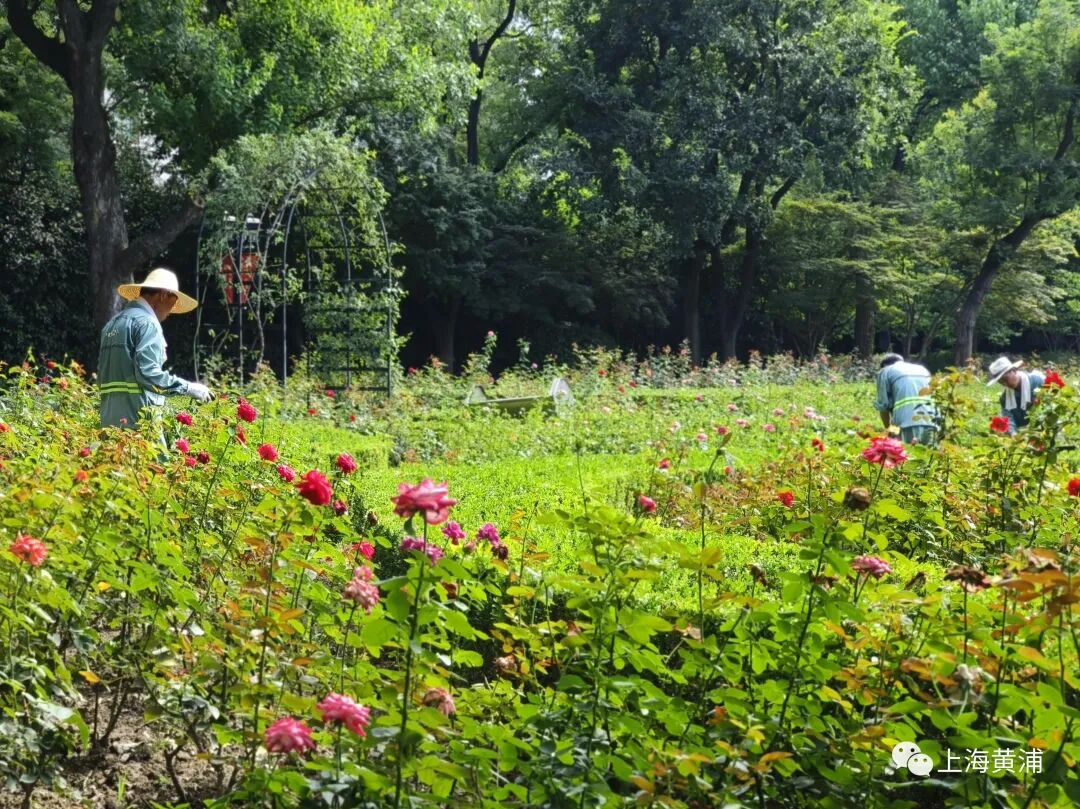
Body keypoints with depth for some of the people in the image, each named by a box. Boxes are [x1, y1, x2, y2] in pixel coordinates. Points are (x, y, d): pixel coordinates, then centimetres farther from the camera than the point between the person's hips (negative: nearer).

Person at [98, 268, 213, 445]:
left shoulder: (113, 323, 19)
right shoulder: (147, 322, -8)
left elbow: (102, 374, 22)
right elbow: (147, 372, -19)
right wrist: (188, 388, -12)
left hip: (110, 417, 9)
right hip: (138, 416, -9)